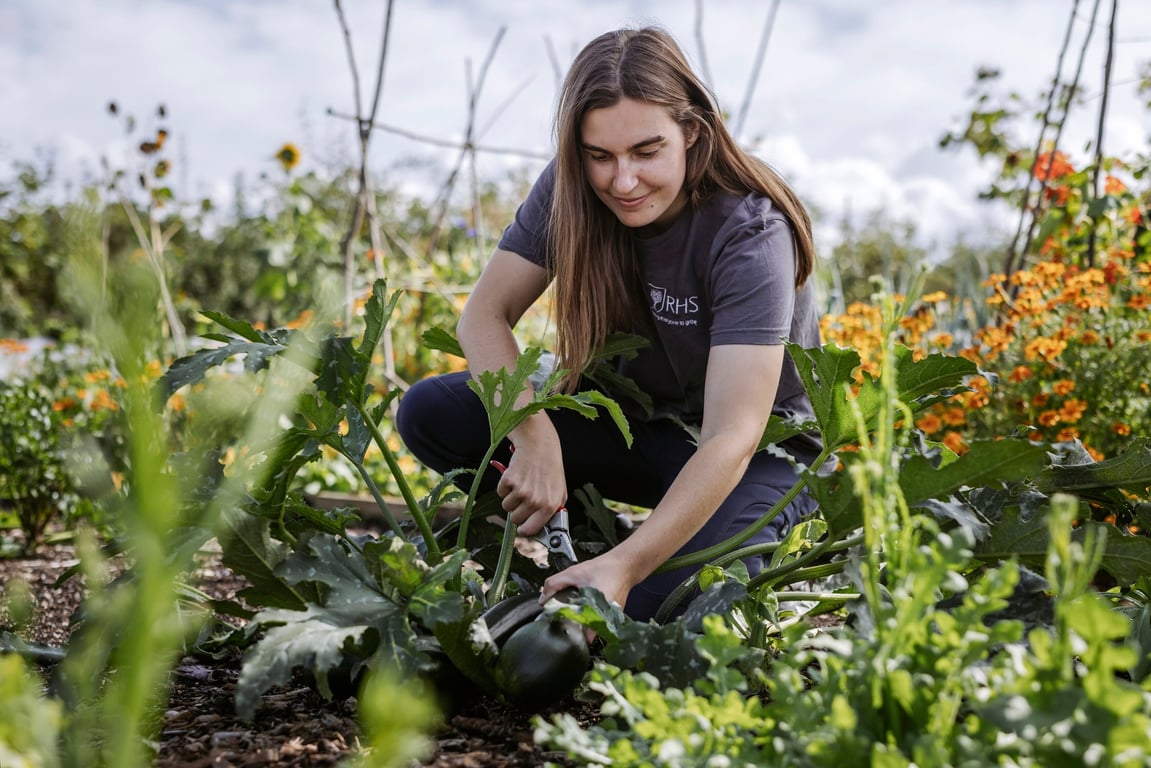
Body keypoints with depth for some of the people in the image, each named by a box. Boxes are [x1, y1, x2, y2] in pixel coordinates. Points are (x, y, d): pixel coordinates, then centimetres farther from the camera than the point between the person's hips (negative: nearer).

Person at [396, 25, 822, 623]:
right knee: (429, 413, -15)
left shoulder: (750, 238, -28)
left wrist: (624, 566, -49)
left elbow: (730, 440, -36)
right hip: (629, 421, 5)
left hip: (761, 451, -4)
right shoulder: (570, 192, -13)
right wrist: (535, 439, -33)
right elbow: (485, 315, -15)